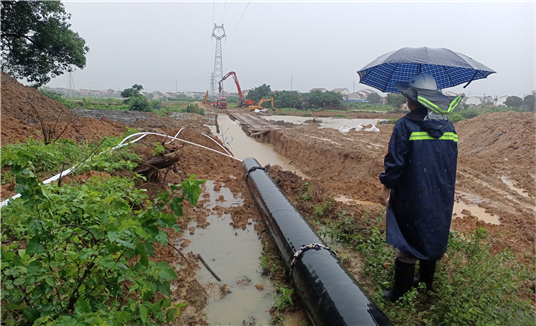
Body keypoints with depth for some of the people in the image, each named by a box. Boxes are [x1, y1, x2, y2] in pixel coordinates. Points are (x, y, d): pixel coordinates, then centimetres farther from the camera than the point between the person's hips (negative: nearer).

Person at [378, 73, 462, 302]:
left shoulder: (405, 126, -15)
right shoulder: (448, 127, 3)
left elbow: (395, 162, -16)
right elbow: (452, 163, 10)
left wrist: (386, 188, -4)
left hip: (412, 198, -6)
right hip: (441, 198, 6)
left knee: (408, 242, 4)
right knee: (432, 239, 19)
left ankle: (401, 293, 14)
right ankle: (426, 283, 35)